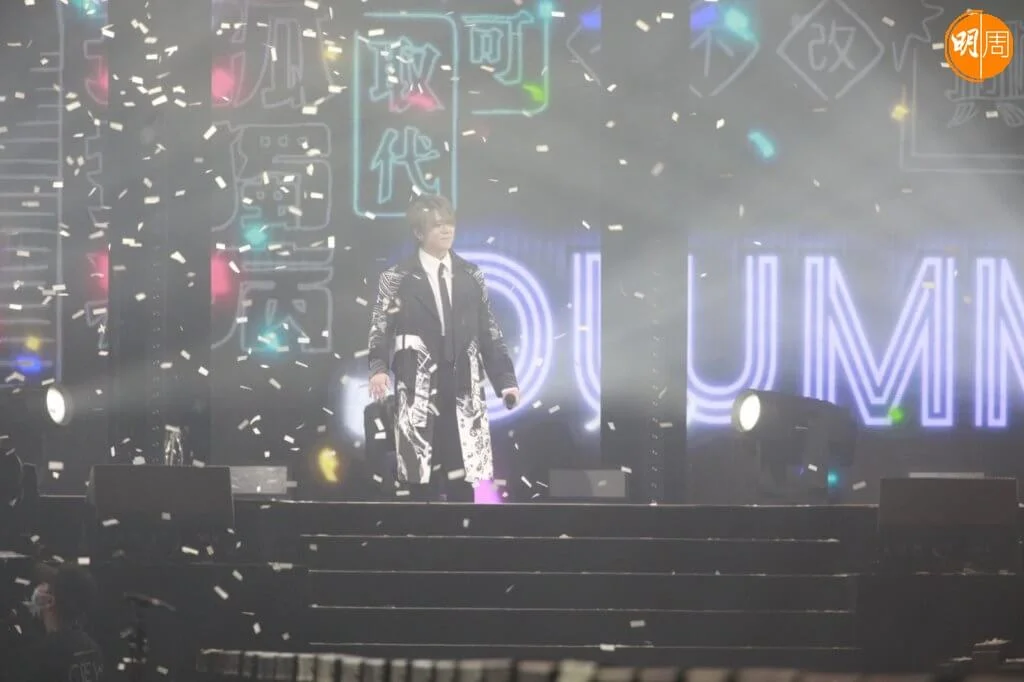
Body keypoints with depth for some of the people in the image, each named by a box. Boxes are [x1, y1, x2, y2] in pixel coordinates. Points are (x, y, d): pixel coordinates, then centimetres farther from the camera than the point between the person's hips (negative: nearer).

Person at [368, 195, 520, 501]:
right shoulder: (397, 279, 3)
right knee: (422, 486, -3)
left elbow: (489, 332, 12)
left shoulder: (471, 276, 12)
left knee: (462, 482, 3)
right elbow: (381, 330, -3)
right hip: (419, 395, -3)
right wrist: (378, 369, -22)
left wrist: (505, 379, 2)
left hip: (464, 394, 3)